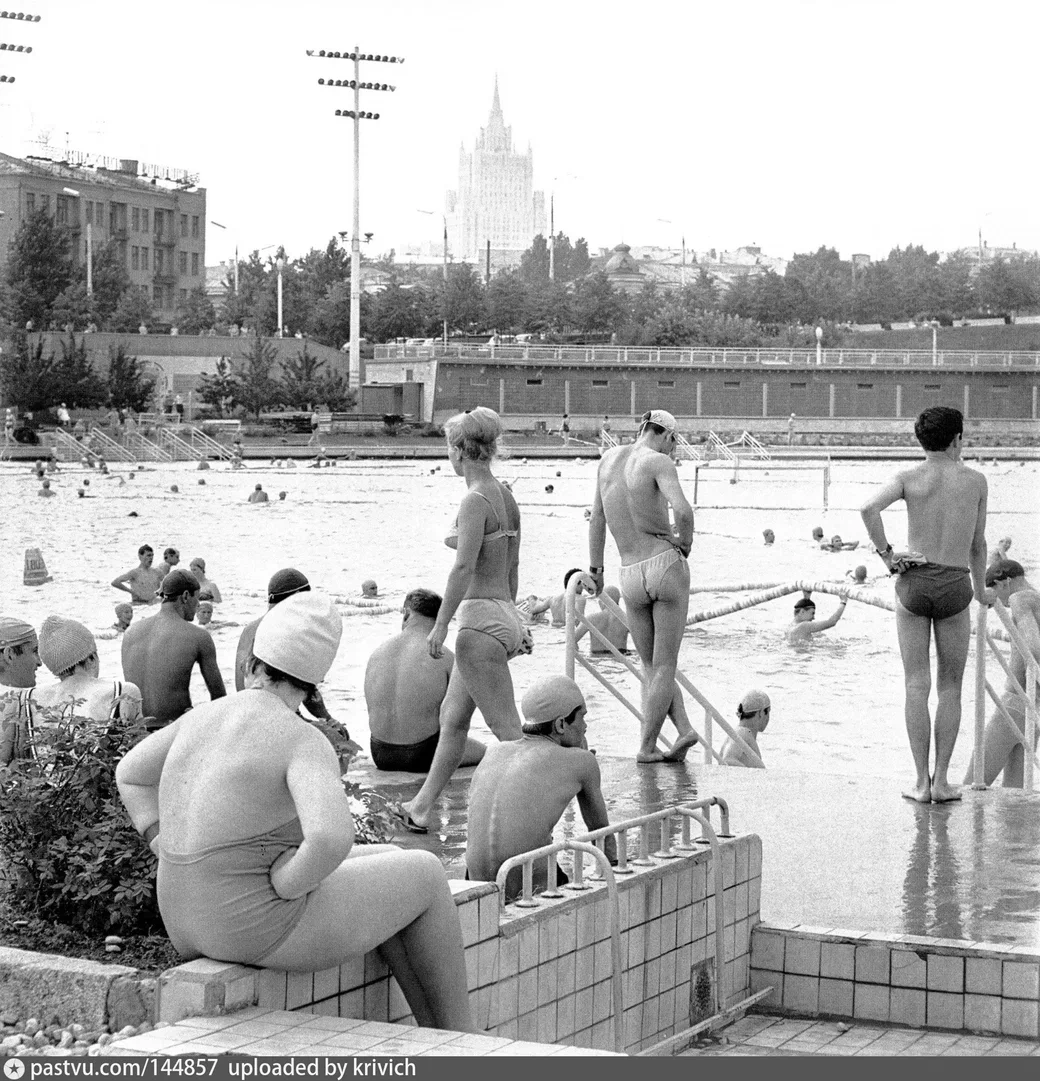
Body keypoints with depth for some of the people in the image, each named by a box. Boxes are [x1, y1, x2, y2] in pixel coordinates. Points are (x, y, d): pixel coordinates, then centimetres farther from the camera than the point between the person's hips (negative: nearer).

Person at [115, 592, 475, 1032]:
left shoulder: (204, 717, 6)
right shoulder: (303, 741, -17)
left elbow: (130, 774, 23)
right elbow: (331, 839, -35)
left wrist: (176, 856, 15)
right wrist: (285, 885, -16)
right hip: (266, 926, -8)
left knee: (391, 863, 26)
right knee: (425, 875, 13)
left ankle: (436, 1032, 32)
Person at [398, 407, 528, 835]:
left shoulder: (475, 501, -15)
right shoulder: (505, 497, 11)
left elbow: (464, 567, -22)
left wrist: (440, 625, -19)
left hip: (481, 622, -10)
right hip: (503, 616, 10)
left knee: (507, 728, -6)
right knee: (452, 716, 19)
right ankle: (422, 807, 28)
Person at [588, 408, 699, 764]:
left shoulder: (609, 458, 9)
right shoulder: (658, 462, -8)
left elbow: (596, 518, 18)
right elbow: (683, 510, -25)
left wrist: (595, 567, 26)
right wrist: (685, 542, -6)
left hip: (631, 576, 4)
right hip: (666, 565, -4)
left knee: (650, 664, 18)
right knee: (665, 665, 5)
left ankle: (684, 728, 5)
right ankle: (647, 746, 4)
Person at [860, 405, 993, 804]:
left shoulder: (909, 478, 0)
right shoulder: (975, 480, 3)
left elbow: (869, 507, -19)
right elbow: (977, 544, 9)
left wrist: (885, 553, -8)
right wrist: (981, 591, 23)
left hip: (913, 581, 0)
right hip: (955, 584, 0)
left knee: (917, 685, 3)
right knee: (950, 688, 9)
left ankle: (922, 781, 1)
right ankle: (941, 779, 5)